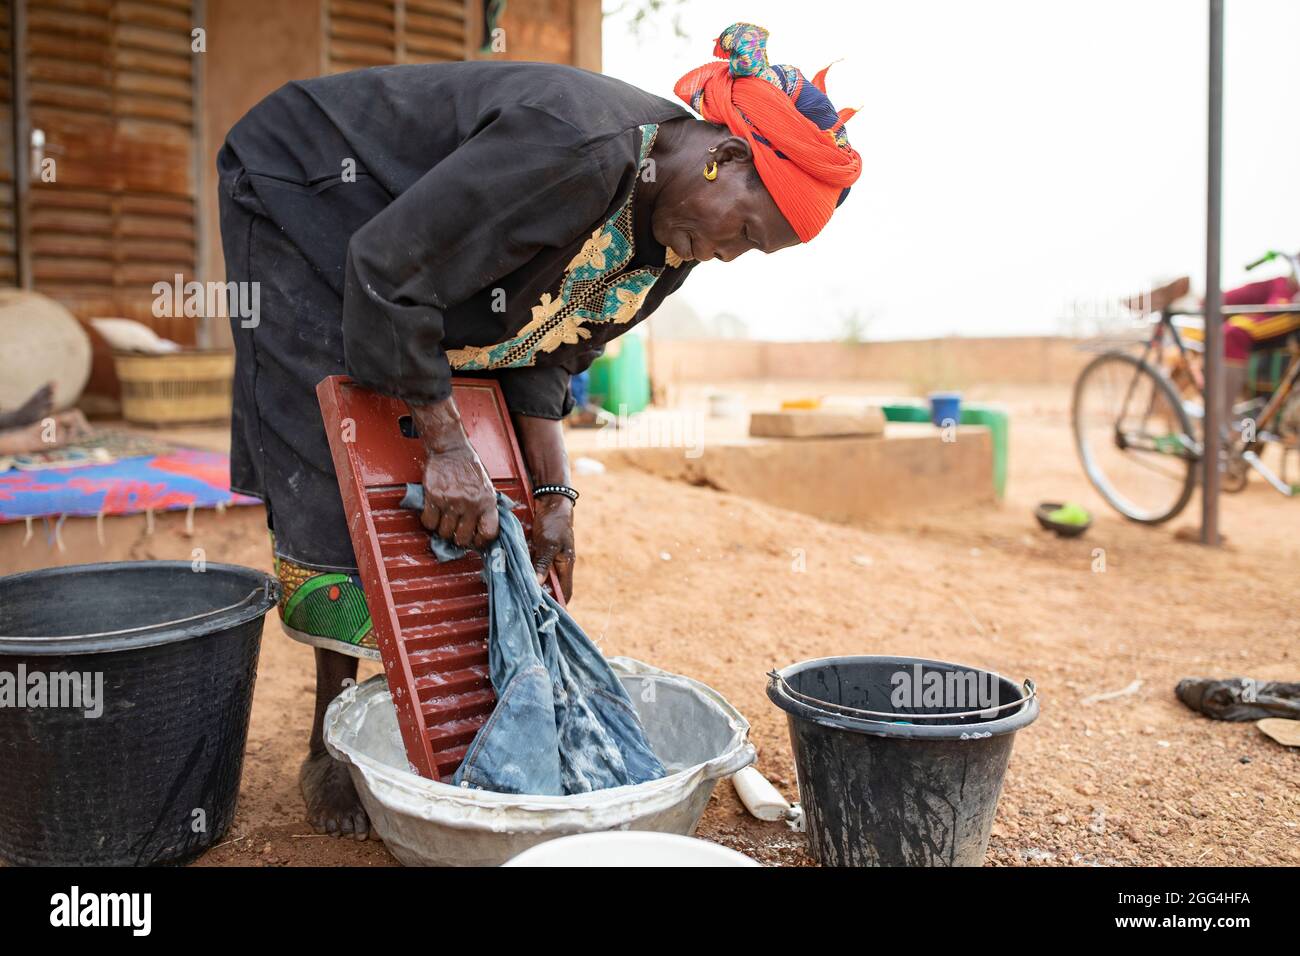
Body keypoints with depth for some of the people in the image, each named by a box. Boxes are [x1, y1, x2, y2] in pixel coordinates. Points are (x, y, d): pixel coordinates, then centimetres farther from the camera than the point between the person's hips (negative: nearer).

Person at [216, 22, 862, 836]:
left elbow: (543, 355, -4)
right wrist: (447, 445, -31)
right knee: (339, 483, -12)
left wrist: (553, 495, -11)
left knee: (458, 510, 1)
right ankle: (331, 747, 3)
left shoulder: (672, 245, -9)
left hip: (426, 291, 8)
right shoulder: (576, 145, -37)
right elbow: (388, 274, -34)